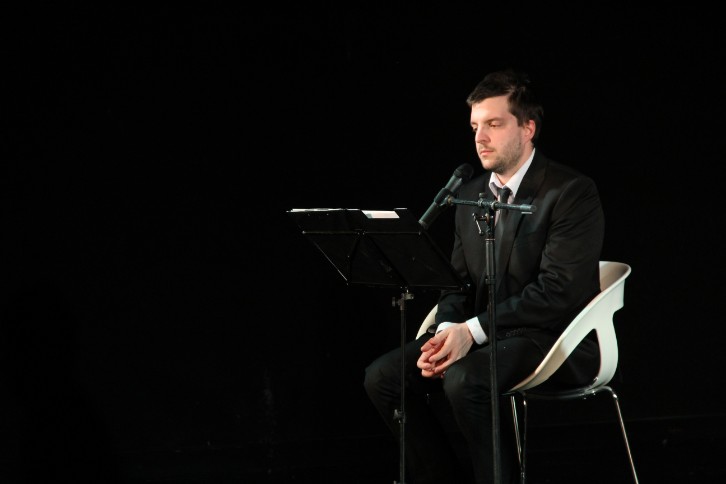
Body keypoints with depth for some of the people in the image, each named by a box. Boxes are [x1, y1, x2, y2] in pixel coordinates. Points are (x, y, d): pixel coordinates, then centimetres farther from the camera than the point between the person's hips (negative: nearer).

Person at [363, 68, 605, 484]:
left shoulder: (573, 192, -10)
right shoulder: (470, 194, 13)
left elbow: (559, 289, -19)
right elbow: (458, 282, 13)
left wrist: (472, 331, -23)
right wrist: (446, 332, -11)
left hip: (555, 342, -7)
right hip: (480, 337, 7)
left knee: (465, 379, -34)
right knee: (383, 376, -11)